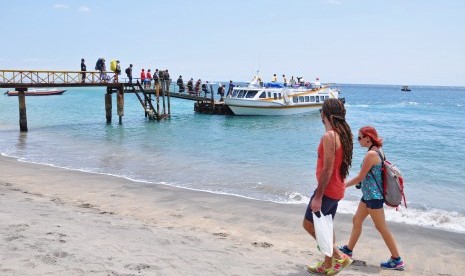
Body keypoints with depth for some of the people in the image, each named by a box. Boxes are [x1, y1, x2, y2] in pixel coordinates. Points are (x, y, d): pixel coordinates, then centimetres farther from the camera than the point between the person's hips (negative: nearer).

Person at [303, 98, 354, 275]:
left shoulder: (329, 136, -22)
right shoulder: (343, 134, 8)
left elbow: (327, 169, -25)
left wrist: (318, 196, -22)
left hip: (327, 189, -9)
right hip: (337, 189, 9)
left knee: (309, 223, 1)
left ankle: (339, 256, 5)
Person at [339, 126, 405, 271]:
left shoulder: (371, 154, -21)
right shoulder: (377, 151, 8)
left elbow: (360, 177, -16)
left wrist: (343, 185, -6)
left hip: (373, 196, -10)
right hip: (370, 195, 10)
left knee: (381, 228, -1)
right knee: (356, 220, 18)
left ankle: (397, 260, 8)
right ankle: (348, 249, 30)